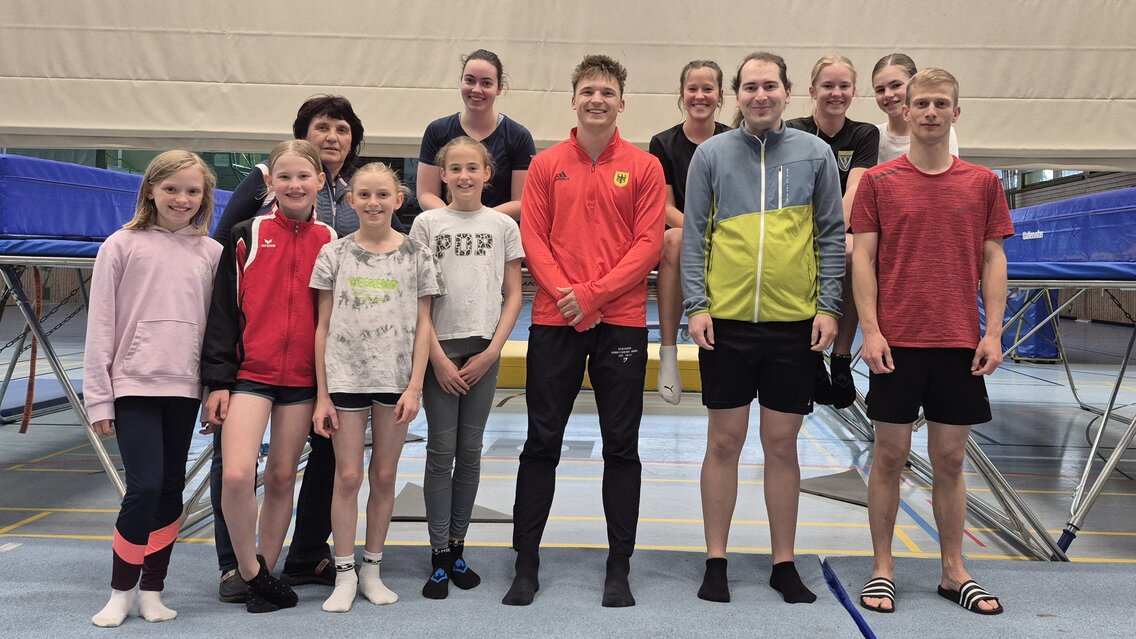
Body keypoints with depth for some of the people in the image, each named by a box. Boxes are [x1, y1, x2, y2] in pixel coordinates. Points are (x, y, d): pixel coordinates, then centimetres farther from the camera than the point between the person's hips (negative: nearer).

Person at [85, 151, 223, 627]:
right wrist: (98, 398, -4)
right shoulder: (123, 245, 0)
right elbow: (100, 325, -1)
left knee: (172, 490, 7)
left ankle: (152, 590, 20)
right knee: (145, 487, -10)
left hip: (185, 388, 3)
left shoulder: (211, 253, 7)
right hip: (134, 386, -3)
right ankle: (121, 592, 8)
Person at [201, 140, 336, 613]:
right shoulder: (246, 237, 1)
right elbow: (223, 312, 2)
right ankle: (249, 570, 5)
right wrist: (217, 381, -3)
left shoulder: (332, 242, 5)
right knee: (236, 474, -15)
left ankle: (265, 573, 23)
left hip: (303, 378, 2)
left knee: (282, 477, 8)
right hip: (249, 373, -1)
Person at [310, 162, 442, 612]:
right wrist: (322, 395, -1)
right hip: (345, 377, 0)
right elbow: (323, 327, 3)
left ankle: (372, 568, 21)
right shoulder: (335, 254, 3)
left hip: (395, 379, 1)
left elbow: (422, 326, 3)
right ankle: (344, 574, 11)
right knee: (347, 476, 0)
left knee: (384, 477, 8)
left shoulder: (416, 254, 3)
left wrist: (414, 387, -6)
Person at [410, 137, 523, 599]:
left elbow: (513, 296, 5)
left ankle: (457, 547, 18)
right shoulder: (427, 223, 2)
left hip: (484, 350, 1)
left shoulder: (503, 225, 5)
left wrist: (490, 353, -5)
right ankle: (439, 557, 7)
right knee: (441, 451, 0)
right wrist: (438, 358, -8)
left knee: (470, 451, 7)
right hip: (439, 349, -1)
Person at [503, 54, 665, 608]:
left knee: (621, 446, 4)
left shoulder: (644, 167, 3)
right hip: (554, 320, 1)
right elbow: (533, 239, 2)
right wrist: (565, 293, -12)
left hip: (621, 320, -1)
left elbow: (648, 243, -4)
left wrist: (593, 294, -13)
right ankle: (526, 564, 16)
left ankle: (619, 569, 16)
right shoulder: (546, 165, 7)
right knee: (542, 442, 5)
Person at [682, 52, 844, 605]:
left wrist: (828, 306, -1)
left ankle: (784, 564, 21)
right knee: (724, 440, 6)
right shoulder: (711, 154, 4)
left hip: (795, 321, 1)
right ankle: (715, 562, 18)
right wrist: (696, 305, -6)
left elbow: (832, 235, 6)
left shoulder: (815, 153, 6)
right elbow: (693, 235, 3)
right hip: (726, 320, -1)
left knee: (782, 444, 8)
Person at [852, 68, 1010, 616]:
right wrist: (870, 331, -8)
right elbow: (863, 258, 0)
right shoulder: (879, 182, 2)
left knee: (950, 460, 9)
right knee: (890, 455, 5)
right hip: (897, 343, -2)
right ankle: (882, 569, 16)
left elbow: (993, 261, 8)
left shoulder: (982, 183, 8)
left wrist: (994, 333, -1)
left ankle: (954, 572, 21)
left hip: (960, 343, 2)